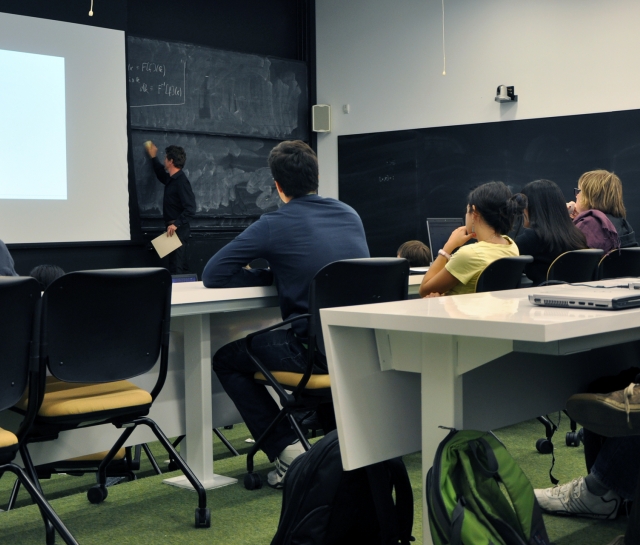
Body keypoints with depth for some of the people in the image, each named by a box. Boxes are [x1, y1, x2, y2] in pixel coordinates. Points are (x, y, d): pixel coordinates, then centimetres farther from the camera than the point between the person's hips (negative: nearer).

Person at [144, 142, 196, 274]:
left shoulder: (181, 181, -16)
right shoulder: (171, 179, 12)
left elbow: (190, 209, -23)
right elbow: (161, 174, 38)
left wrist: (176, 224, -30)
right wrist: (153, 157, 39)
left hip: (179, 230, -10)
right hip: (174, 229, 10)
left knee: (176, 268, -13)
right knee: (181, 266, 11)